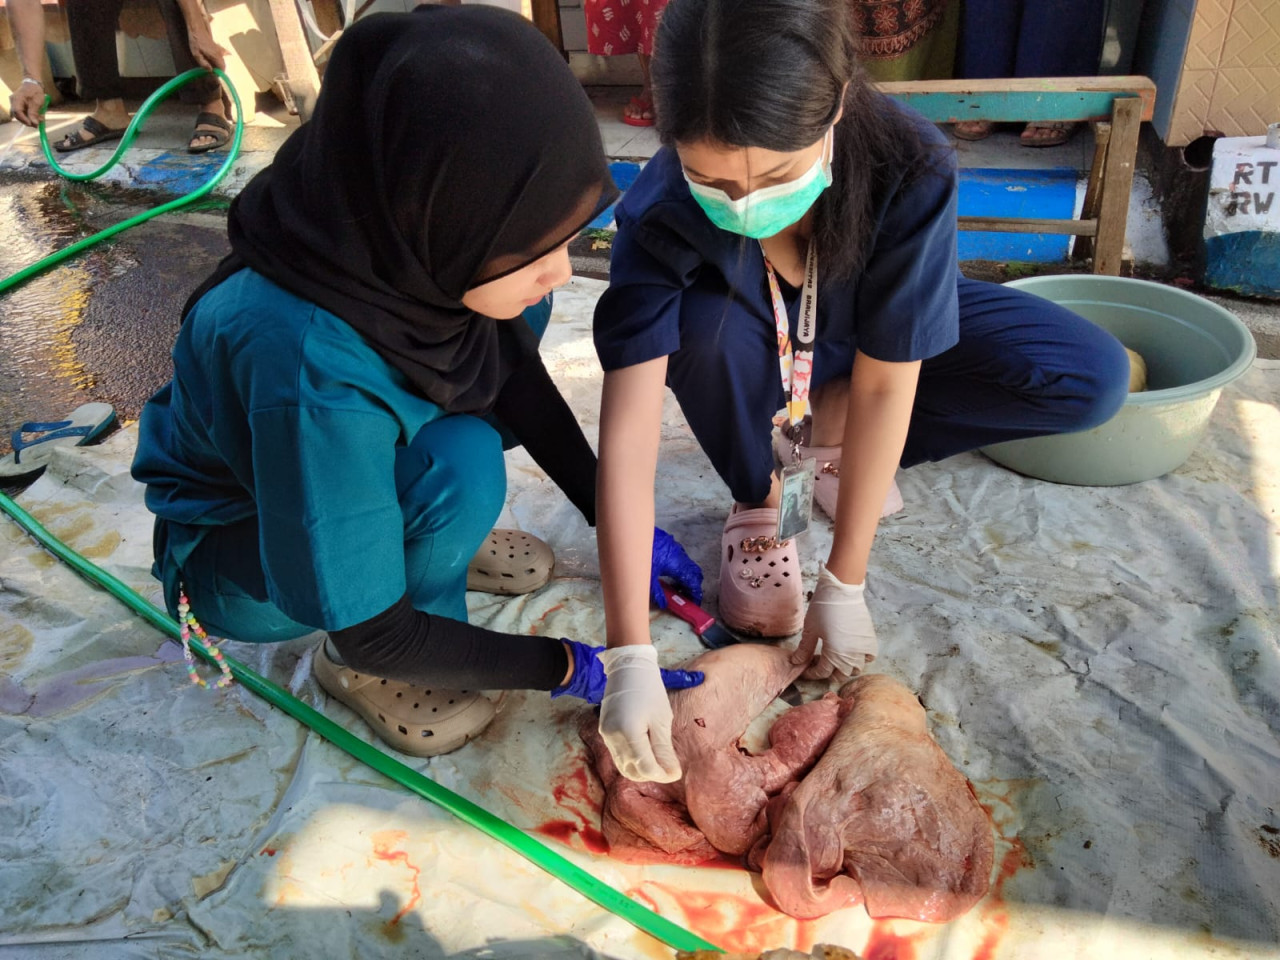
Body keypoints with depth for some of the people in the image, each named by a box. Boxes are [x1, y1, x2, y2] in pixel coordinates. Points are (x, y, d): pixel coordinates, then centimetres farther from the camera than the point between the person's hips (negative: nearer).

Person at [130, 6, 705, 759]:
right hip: (238, 554, -6)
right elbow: (376, 633, -31)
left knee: (507, 316, -10)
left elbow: (520, 377, -6)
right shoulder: (311, 371, -42)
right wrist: (572, 668, -22)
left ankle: (424, 534, 6)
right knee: (460, 466, -33)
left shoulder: (412, 243, -24)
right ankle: (355, 668, -4)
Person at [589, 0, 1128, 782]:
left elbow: (883, 385, -30)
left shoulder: (912, 170, -34)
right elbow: (628, 430, -38)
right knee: (707, 321, -36)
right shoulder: (661, 213, -34)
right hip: (752, 356, -1)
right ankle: (757, 501, -8)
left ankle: (821, 429, -3)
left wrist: (843, 586, -26)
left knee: (1094, 378, -19)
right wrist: (630, 657, -42)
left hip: (872, 338, 1)